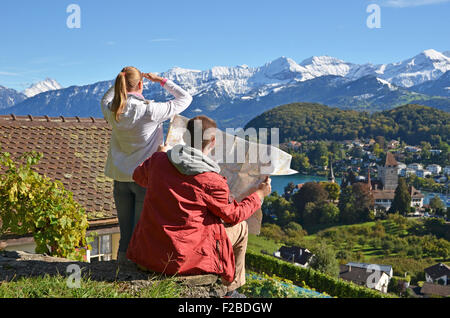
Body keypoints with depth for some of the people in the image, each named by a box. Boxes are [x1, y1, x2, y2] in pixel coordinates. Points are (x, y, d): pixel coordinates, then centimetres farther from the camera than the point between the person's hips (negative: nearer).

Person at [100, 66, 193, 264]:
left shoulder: (112, 111, -5)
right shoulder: (150, 111, -17)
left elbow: (106, 99, 23)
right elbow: (185, 98, -4)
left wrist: (122, 83, 13)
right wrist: (161, 80, 4)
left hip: (120, 178, 5)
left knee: (125, 233, 14)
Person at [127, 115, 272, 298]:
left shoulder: (158, 160, -4)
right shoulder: (213, 182, -17)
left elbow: (139, 176, 19)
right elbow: (233, 215, -1)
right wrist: (259, 195, 14)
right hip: (183, 258, -6)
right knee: (240, 228, 15)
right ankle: (231, 291, 30)